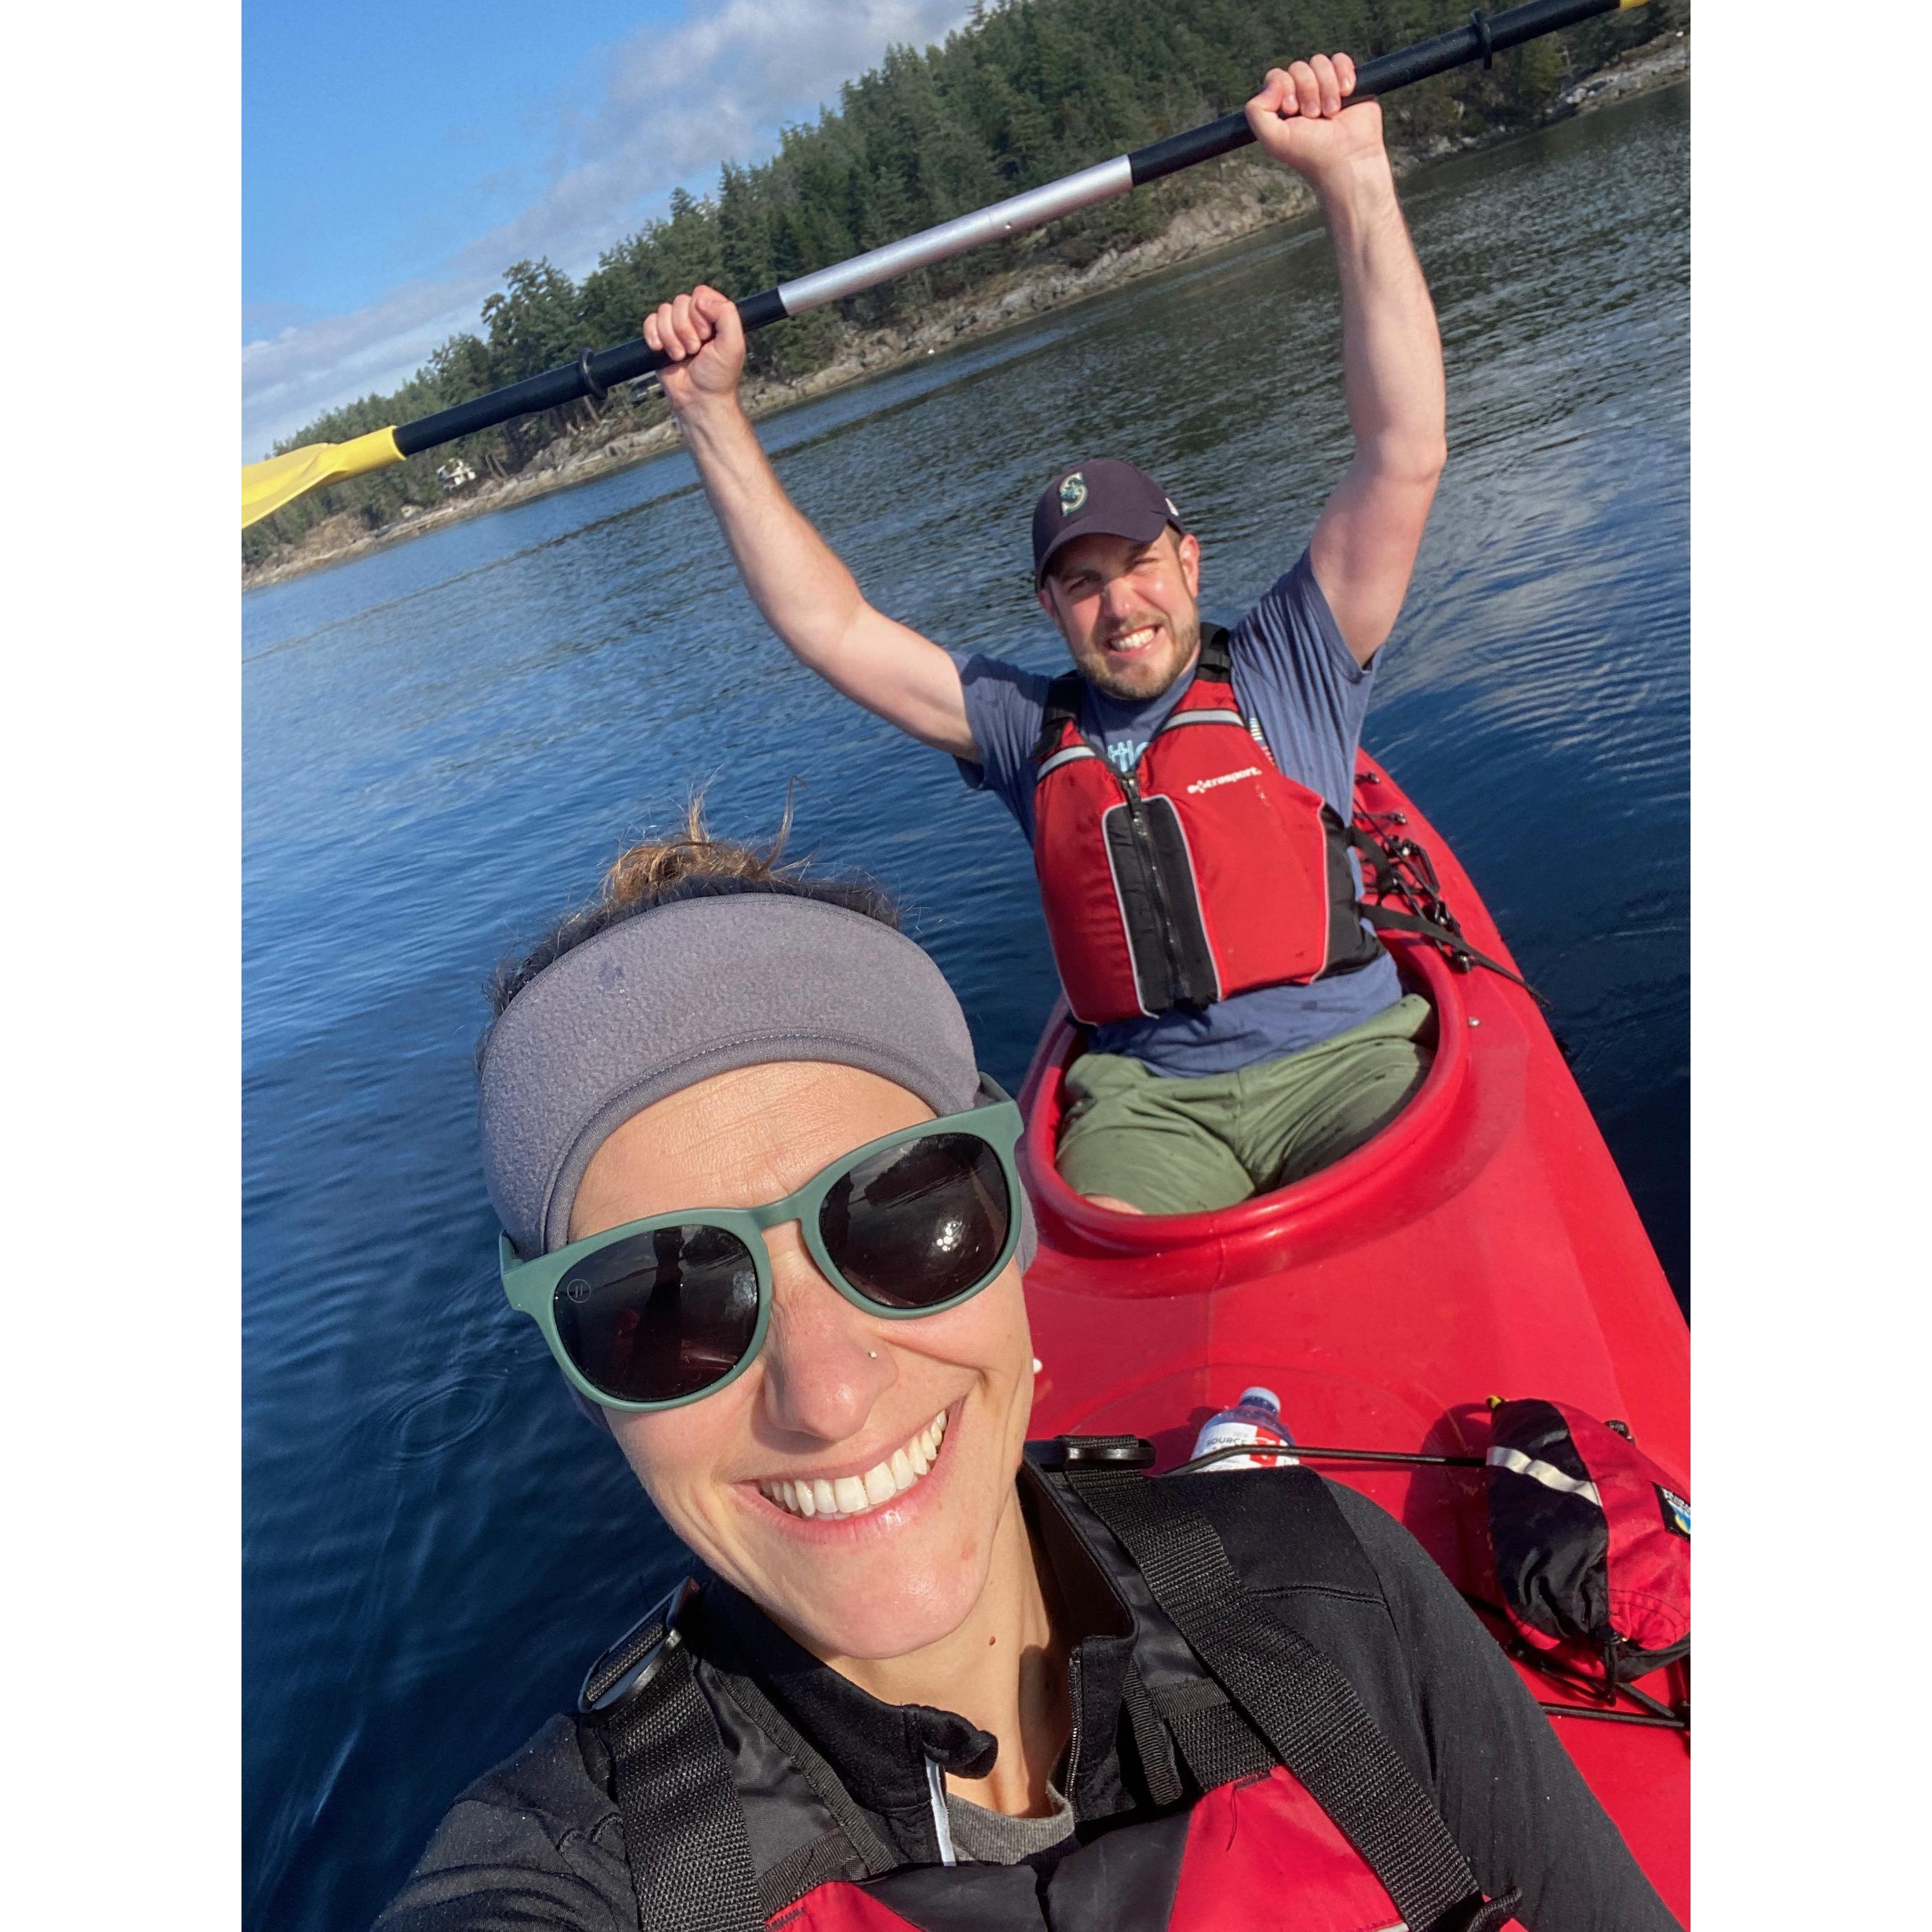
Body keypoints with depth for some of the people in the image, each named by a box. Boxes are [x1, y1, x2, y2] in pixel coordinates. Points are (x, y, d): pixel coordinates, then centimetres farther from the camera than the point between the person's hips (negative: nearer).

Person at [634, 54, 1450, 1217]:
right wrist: (713, 413, 8)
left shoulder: (1286, 669, 8)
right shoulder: (1031, 729, 15)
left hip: (1348, 1057, -1)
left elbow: (1404, 457, -2)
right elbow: (829, 625, 12)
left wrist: (1353, 177, -8)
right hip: (1150, 1101, 1)